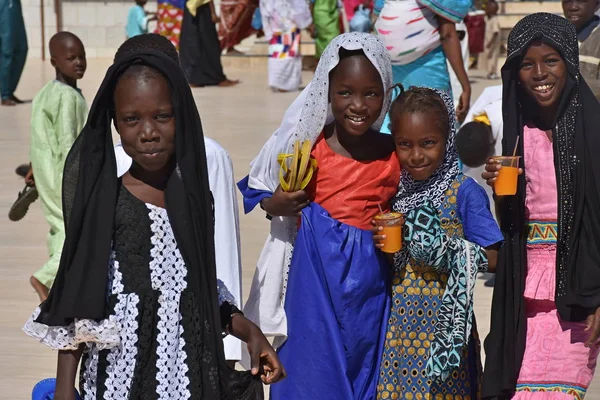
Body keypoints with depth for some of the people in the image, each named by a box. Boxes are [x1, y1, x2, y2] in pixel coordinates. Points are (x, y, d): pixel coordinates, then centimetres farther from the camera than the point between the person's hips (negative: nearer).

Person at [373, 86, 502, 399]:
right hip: (398, 323, 4)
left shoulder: (464, 192, -10)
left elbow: (492, 259, -11)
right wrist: (381, 243, -5)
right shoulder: (394, 191, 5)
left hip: (446, 322, -4)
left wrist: (447, 247, -22)